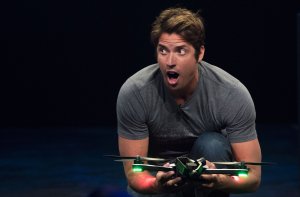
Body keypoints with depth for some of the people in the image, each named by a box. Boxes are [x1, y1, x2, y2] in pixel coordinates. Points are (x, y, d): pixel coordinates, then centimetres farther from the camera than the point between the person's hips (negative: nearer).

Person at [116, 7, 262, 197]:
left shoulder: (234, 95, -26)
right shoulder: (133, 94, -25)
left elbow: (253, 175, -22)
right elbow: (134, 172, -20)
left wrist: (220, 180, -46)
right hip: (157, 174, 1)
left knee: (212, 144, -31)